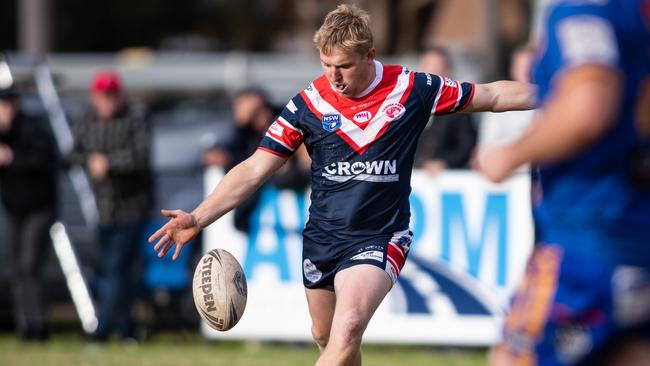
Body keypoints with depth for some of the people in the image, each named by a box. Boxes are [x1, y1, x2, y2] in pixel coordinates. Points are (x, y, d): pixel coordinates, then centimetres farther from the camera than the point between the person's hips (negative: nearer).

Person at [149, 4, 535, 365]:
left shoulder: (410, 88, -7)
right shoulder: (309, 103, -5)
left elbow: (492, 96, 5)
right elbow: (254, 170, -4)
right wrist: (197, 219, -12)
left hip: (380, 237, -4)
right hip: (322, 239, 4)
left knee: (348, 330, -25)